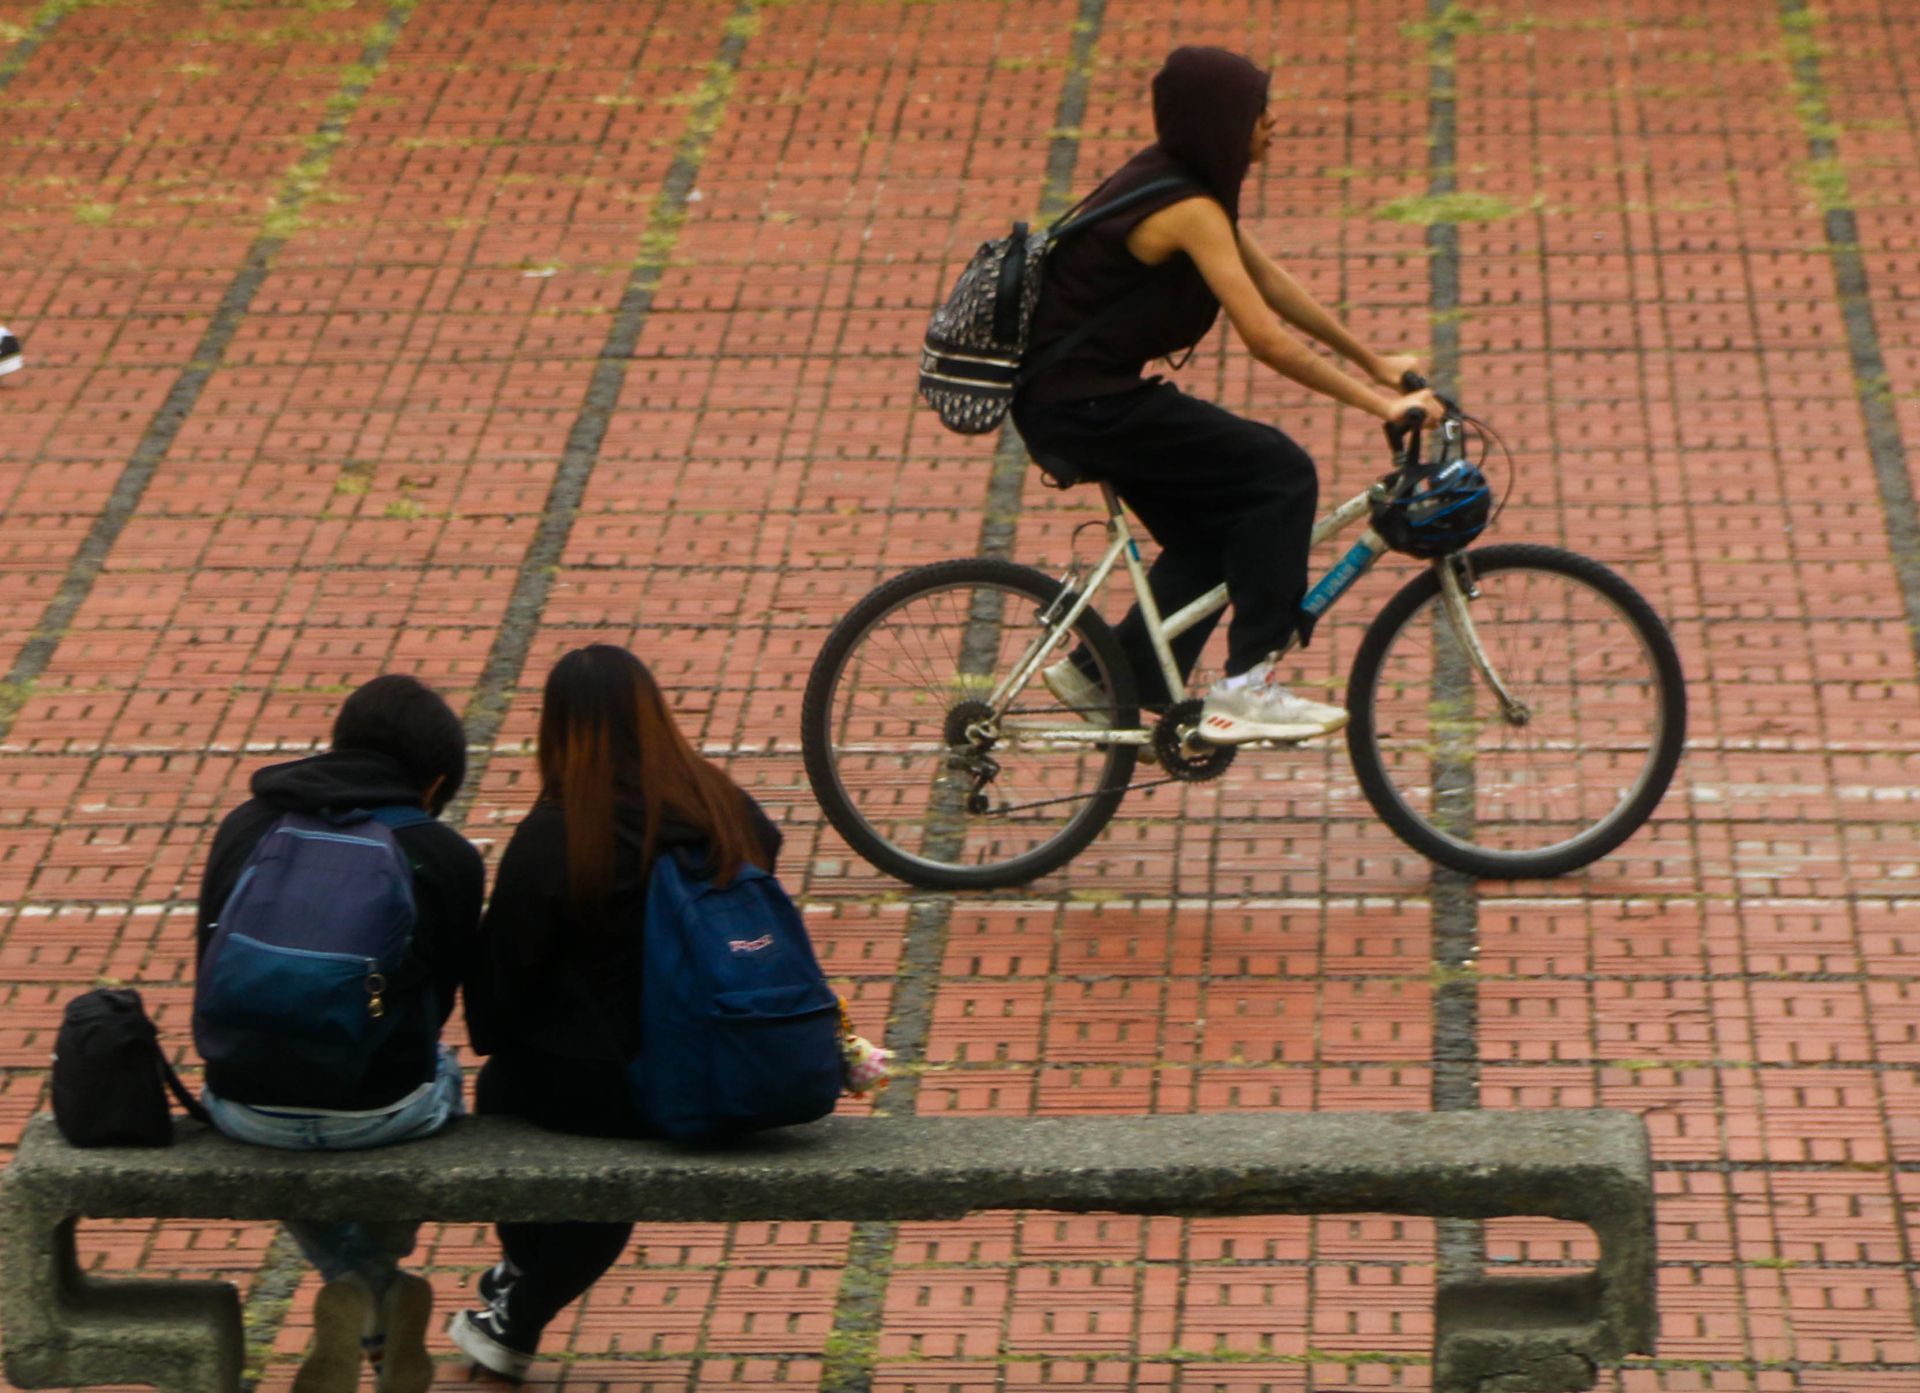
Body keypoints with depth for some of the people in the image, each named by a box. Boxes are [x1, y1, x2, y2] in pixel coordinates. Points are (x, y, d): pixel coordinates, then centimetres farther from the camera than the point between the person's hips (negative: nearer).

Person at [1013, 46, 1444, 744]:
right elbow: (1267, 341, -23)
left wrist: (1371, 360, 19)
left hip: (1065, 398, 10)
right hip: (1086, 404, -10)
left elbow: (1270, 281, 18)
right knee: (1282, 474, -10)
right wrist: (1378, 404, -18)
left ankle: (1102, 673, 21)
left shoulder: (1181, 178, 9)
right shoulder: (1189, 209, -20)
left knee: (1212, 535, 17)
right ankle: (1246, 686, -9)